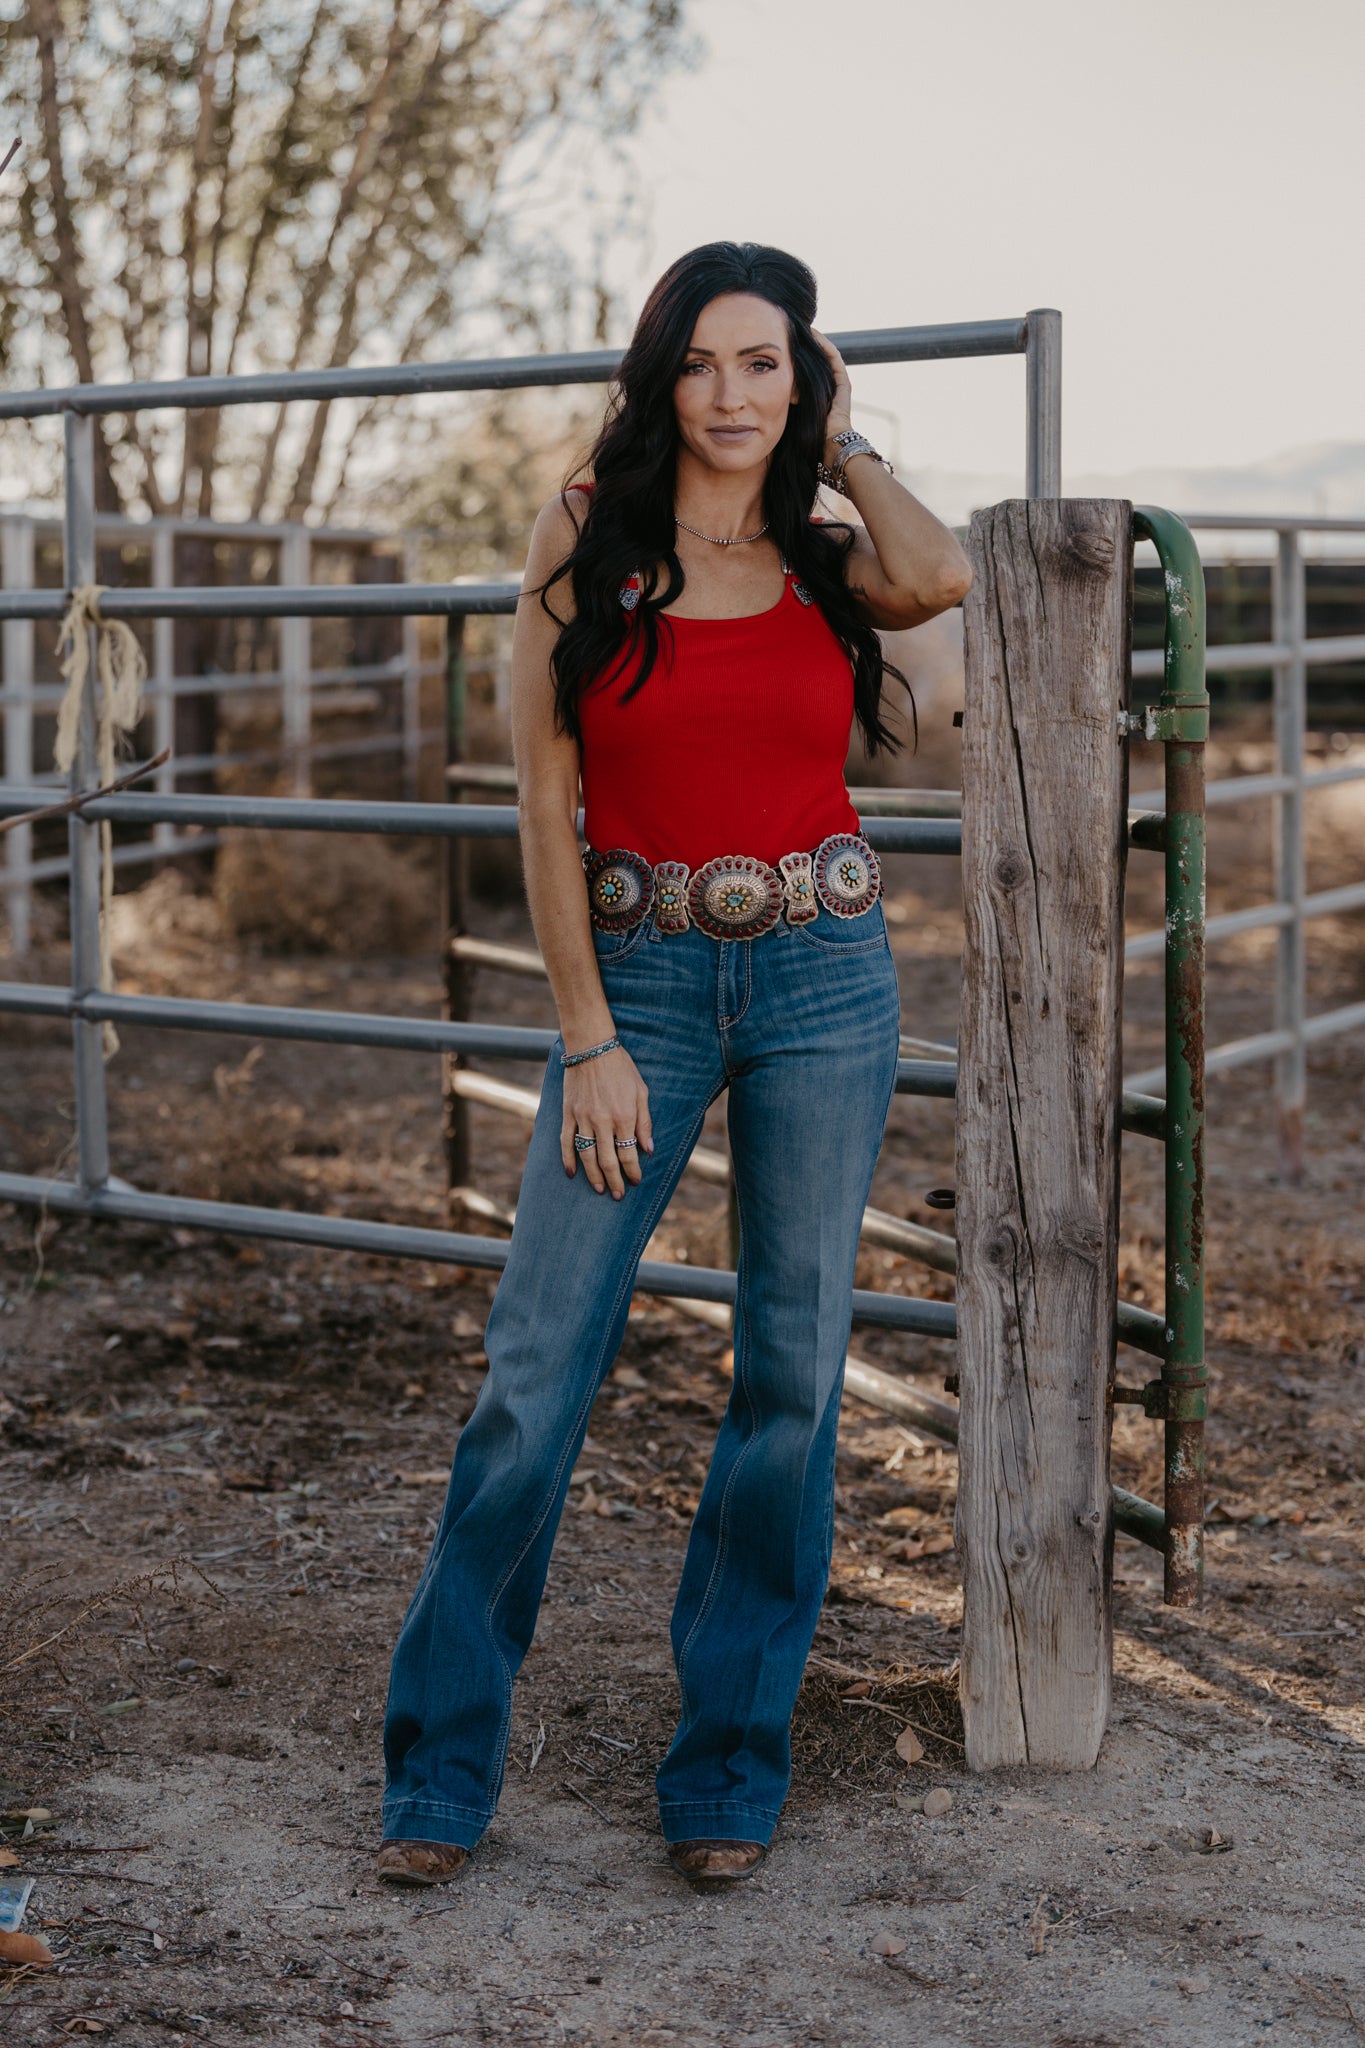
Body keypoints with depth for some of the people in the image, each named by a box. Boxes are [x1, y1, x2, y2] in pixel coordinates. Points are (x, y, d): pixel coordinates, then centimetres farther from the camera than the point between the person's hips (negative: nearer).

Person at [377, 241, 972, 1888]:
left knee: (794, 1371, 5)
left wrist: (840, 442, 0)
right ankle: (440, 1771, 11)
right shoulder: (588, 536, 1)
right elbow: (547, 797, -3)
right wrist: (588, 1039, -8)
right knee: (537, 1369, -3)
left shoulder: (827, 560, 6)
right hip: (637, 973, -2)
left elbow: (943, 579, -18)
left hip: (824, 978, 2)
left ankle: (729, 1767, 19)